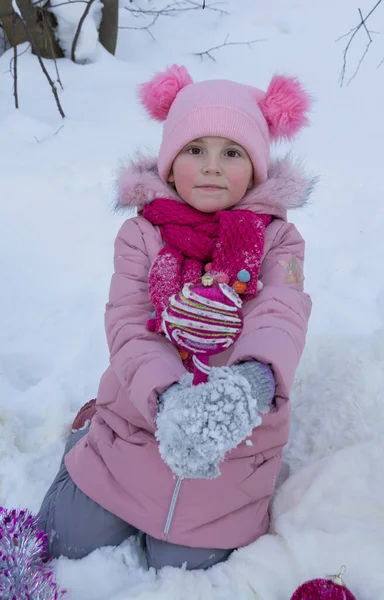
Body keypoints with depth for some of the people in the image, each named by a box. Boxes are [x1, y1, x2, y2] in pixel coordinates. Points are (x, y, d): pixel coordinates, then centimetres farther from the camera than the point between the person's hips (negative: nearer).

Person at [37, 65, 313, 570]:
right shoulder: (140, 235, -5)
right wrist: (167, 397, -37)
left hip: (236, 444, 0)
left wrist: (254, 381, -47)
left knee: (183, 566, 6)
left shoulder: (277, 238, -6)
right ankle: (91, 430, 35)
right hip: (141, 424, 1)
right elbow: (129, 325, -17)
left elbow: (281, 315, -24)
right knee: (69, 541, 9)